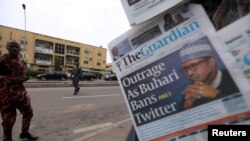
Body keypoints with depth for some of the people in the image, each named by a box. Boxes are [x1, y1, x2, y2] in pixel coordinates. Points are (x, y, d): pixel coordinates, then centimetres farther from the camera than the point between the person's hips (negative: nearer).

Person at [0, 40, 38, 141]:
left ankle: (25, 132, 36)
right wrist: (12, 79, -23)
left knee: (28, 112, 14)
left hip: (20, 92, 7)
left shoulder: (22, 62, 11)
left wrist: (24, 78, 4)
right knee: (8, 118, 0)